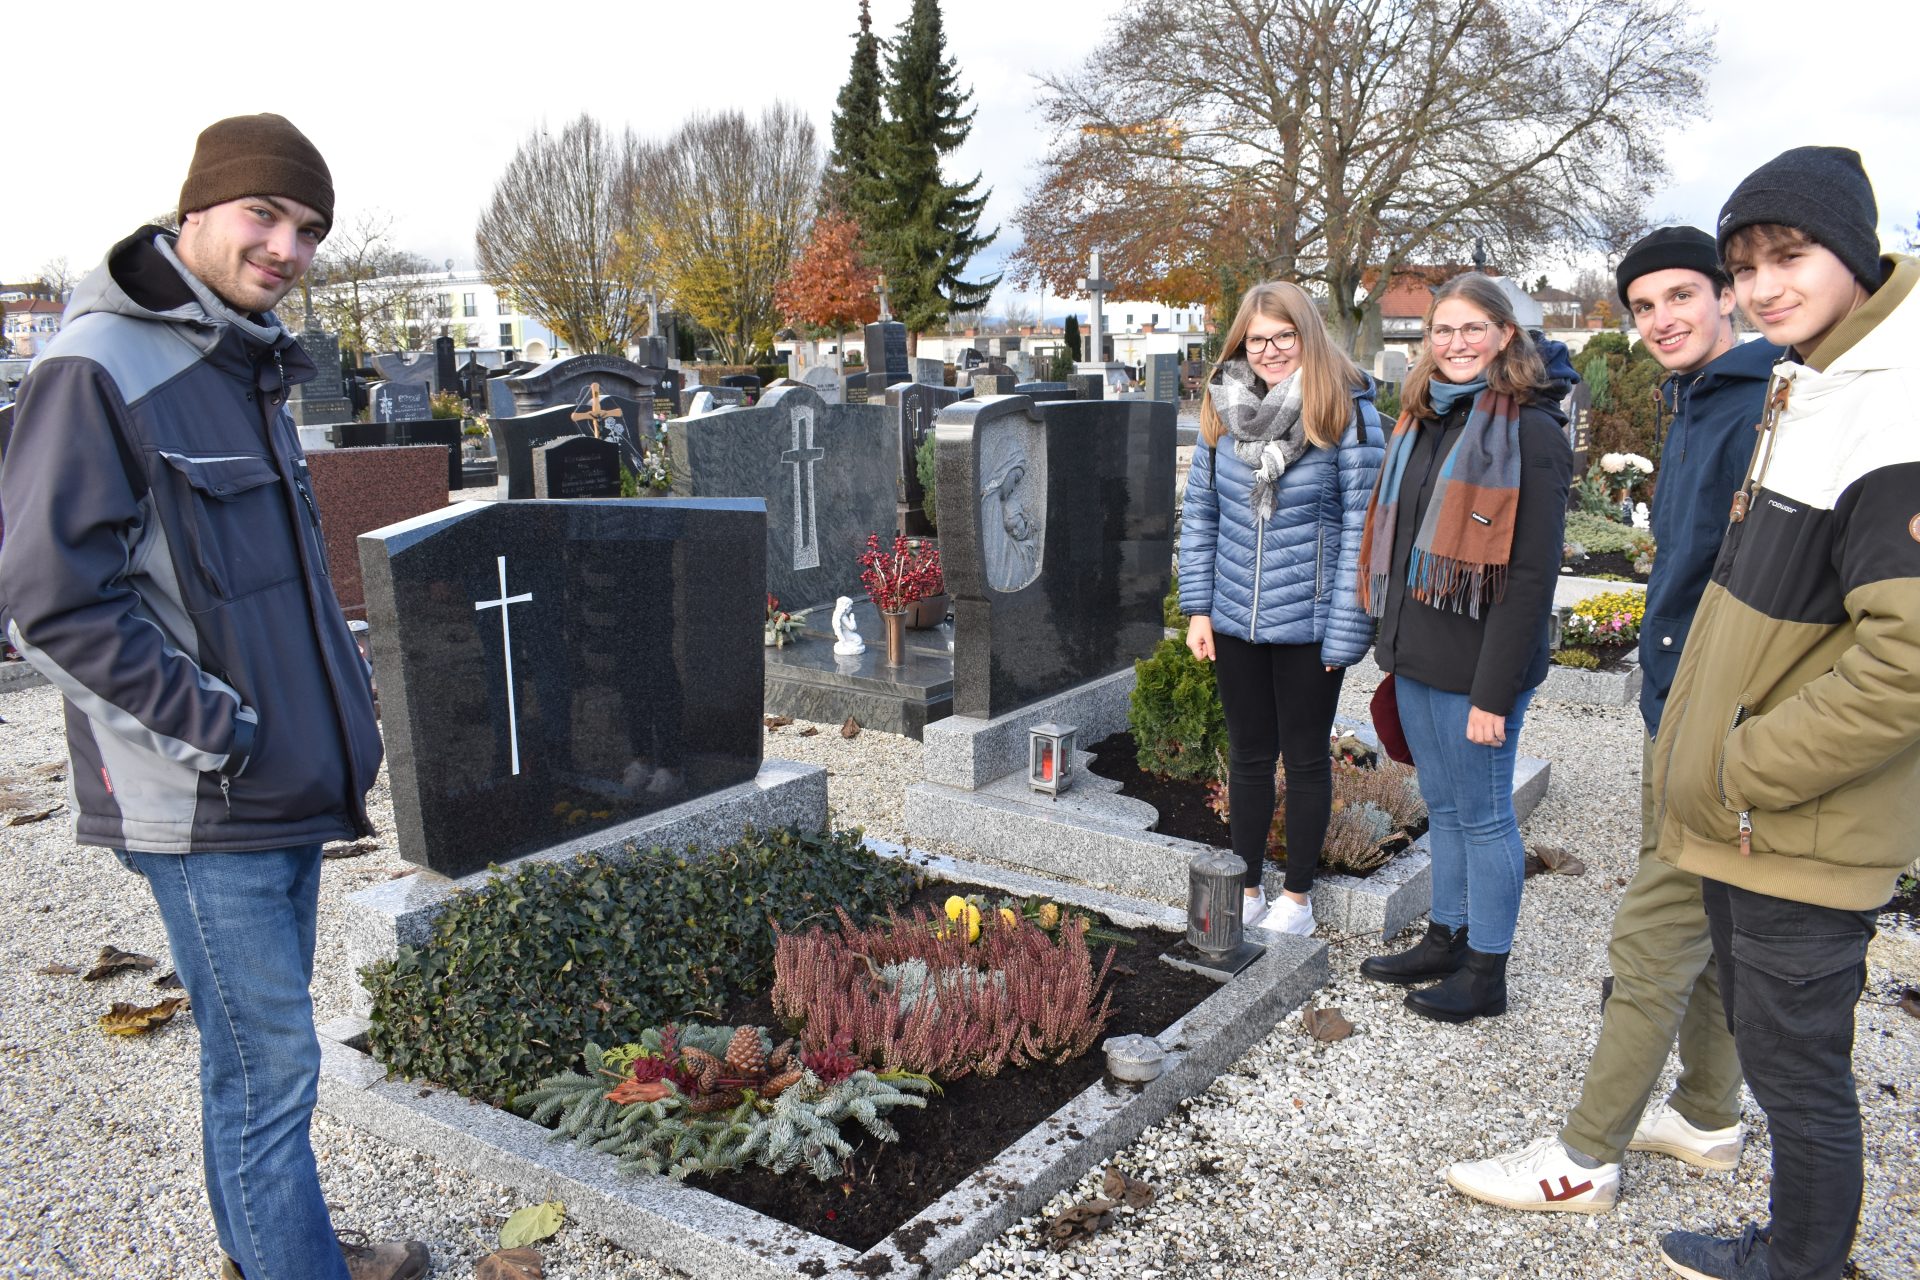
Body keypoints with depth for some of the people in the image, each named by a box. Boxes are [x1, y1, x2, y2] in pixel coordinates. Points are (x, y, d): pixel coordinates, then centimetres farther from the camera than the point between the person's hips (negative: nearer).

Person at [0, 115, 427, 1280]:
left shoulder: (245, 365, 14)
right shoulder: (99, 368, -14)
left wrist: (341, 699, 13)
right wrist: (213, 730, -17)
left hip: (287, 785, 9)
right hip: (204, 803, -9)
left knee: (259, 1048, 21)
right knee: (270, 1065, -1)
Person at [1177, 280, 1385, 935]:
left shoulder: (1345, 411, -9)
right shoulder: (1225, 408, 3)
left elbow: (1360, 526, -10)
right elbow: (1200, 509, 8)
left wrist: (1345, 631, -13)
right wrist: (1198, 607, 3)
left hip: (1308, 622, -4)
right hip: (1234, 618, 4)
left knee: (1305, 757, 11)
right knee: (1248, 755, 15)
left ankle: (1297, 896, 28)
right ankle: (1248, 889, 31)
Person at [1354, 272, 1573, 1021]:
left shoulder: (1530, 432, -13)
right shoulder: (1426, 420, 13)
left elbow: (1532, 575, -17)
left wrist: (1494, 691, -19)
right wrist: (1396, 640, 13)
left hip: (1475, 664, -7)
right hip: (1418, 656, 8)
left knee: (1483, 816, 5)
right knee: (1443, 808, 18)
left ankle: (1486, 972, 18)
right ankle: (1445, 939, 32)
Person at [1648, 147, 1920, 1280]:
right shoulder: (1805, 387, 9)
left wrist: (1744, 773, -20)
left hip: (1802, 835, -10)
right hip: (1743, 818, 10)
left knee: (1797, 1068, 7)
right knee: (1760, 1031, 23)